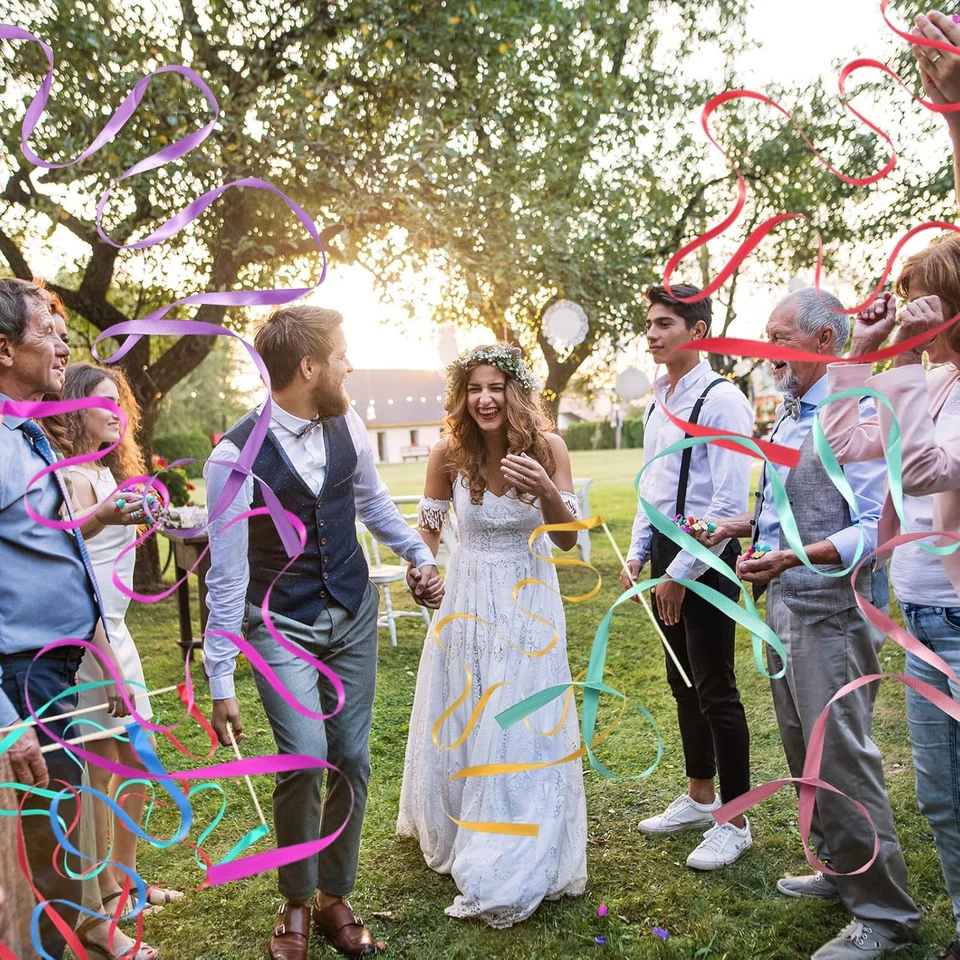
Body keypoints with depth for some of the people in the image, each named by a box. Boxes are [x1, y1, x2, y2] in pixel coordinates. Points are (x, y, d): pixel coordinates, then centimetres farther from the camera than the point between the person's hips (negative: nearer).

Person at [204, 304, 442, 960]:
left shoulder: (348, 425, -6)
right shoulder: (236, 456, -20)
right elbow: (227, 574, -15)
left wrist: (421, 555, 9)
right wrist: (221, 682, -12)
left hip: (355, 615, 5)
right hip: (282, 628, -4)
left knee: (352, 758, 7)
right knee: (306, 758, -15)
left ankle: (335, 898, 30)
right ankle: (297, 905, 14)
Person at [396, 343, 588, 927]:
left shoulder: (547, 447, -13)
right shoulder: (450, 454, -10)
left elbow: (568, 540, -11)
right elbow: (429, 528, 6)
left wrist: (547, 492, -29)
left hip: (529, 599, -1)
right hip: (467, 597, 2)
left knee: (525, 725, 4)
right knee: (459, 721, 15)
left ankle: (518, 865, 23)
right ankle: (455, 832, 43)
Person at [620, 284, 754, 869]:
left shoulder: (722, 401, -15)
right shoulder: (660, 403, 11)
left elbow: (730, 505, -20)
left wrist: (682, 573, -18)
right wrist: (638, 556, 12)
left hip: (706, 558, -9)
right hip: (665, 552, 9)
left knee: (716, 690, 1)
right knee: (683, 683, 18)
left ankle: (735, 822, 17)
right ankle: (699, 799, 35)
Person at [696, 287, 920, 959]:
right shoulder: (789, 415, 14)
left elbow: (874, 528, -22)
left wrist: (791, 558, -32)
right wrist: (745, 525, 12)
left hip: (831, 614, -10)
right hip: (785, 606, 10)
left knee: (843, 759, -3)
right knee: (804, 751, 19)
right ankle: (840, 869, 36)